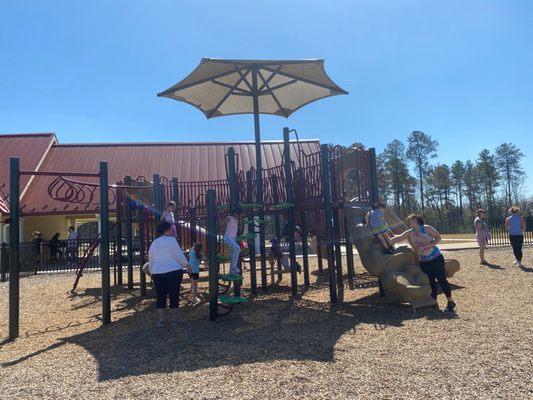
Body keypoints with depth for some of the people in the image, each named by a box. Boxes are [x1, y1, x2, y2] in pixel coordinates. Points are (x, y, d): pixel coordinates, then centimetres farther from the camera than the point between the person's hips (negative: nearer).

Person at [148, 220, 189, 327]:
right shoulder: (172, 240, -7)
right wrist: (186, 264, 6)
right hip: (174, 271, -4)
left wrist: (151, 272, 27)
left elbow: (151, 260, 16)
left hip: (158, 273, 4)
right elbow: (179, 255, -8)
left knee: (160, 297, 9)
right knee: (174, 295, 5)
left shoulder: (154, 243, 10)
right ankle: (174, 319, 11)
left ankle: (160, 320, 10)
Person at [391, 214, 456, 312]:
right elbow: (398, 238, 4)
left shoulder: (427, 228, -9)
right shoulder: (409, 233, 4)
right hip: (424, 261, 5)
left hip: (436, 258, -5)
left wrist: (429, 245, -19)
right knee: (431, 282, 7)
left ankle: (450, 301, 8)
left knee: (441, 280, -3)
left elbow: (438, 238, -7)